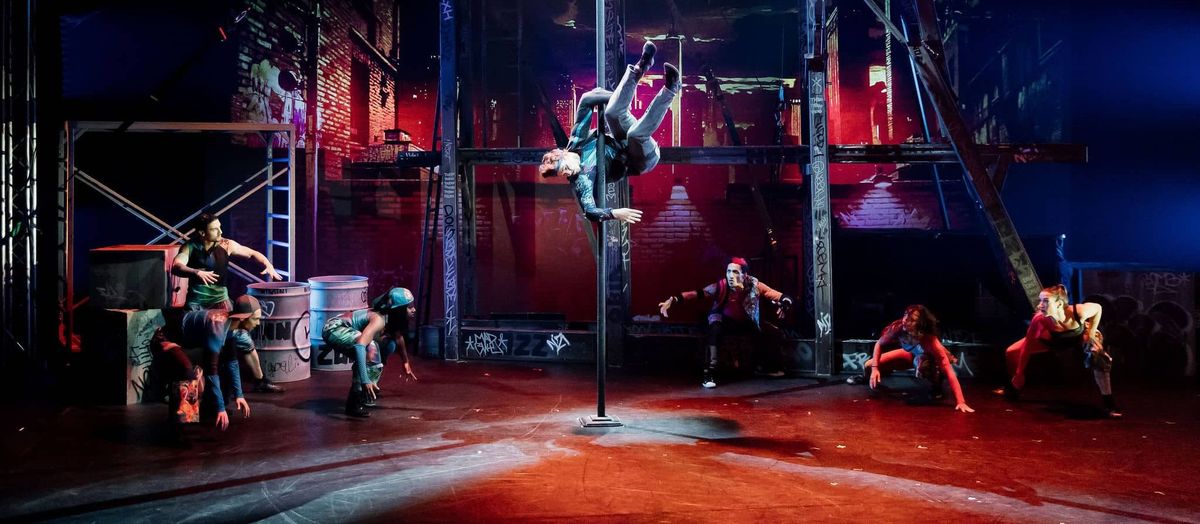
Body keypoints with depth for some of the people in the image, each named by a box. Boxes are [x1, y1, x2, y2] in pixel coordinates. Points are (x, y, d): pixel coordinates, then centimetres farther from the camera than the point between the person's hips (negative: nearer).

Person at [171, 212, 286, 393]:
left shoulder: (225, 245, -5)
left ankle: (260, 381, 6)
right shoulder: (190, 247, -8)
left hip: (220, 300, 1)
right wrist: (196, 272, -44)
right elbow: (175, 267, -25)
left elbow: (252, 253, 6)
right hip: (196, 303, -1)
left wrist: (268, 265, -13)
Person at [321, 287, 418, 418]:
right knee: (370, 348, -30)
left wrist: (406, 363, 27)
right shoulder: (379, 319, -30)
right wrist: (364, 379, -49)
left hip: (345, 330, 9)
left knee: (389, 345, 6)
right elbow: (360, 345, -43)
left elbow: (398, 337, 18)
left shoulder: (393, 319, -4)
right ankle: (354, 402, -23)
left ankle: (370, 389, 15)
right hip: (333, 329, -9)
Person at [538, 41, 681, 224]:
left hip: (624, 144, 6)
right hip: (642, 162, -6)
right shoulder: (580, 181, -22)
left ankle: (639, 68, -9)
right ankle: (670, 89, -32)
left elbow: (586, 101, -6)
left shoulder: (575, 145, -8)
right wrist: (614, 213, -52)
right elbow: (590, 212, -35)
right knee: (636, 133, -38)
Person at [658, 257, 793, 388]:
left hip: (747, 322, 3)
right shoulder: (721, 286, -31)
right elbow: (697, 293, -39)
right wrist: (673, 299, -52)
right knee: (714, 332, -35)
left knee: (775, 334, -3)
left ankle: (770, 367, 25)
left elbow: (783, 298, -25)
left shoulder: (754, 286, -28)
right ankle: (709, 374, -29)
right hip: (726, 321, -3)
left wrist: (784, 305, -50)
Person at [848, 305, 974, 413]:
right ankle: (867, 377, 34)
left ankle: (936, 385, -3)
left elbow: (949, 372, -44)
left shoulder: (930, 340, -44)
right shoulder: (898, 328, -34)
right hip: (912, 354, 4)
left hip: (930, 359, -4)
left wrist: (960, 402, -50)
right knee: (868, 366, -6)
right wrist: (875, 368, -24)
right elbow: (879, 344, -14)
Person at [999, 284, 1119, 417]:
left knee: (1098, 357, -32)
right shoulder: (1039, 319, -39)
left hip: (1080, 335, -1)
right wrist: (1019, 375, -21)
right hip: (1055, 338, 1)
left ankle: (1108, 404, -16)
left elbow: (1098, 308, -17)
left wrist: (1091, 333, -20)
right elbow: (1027, 346, -26)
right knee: (1011, 353, -7)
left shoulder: (1078, 312, -43)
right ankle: (1014, 388, 22)